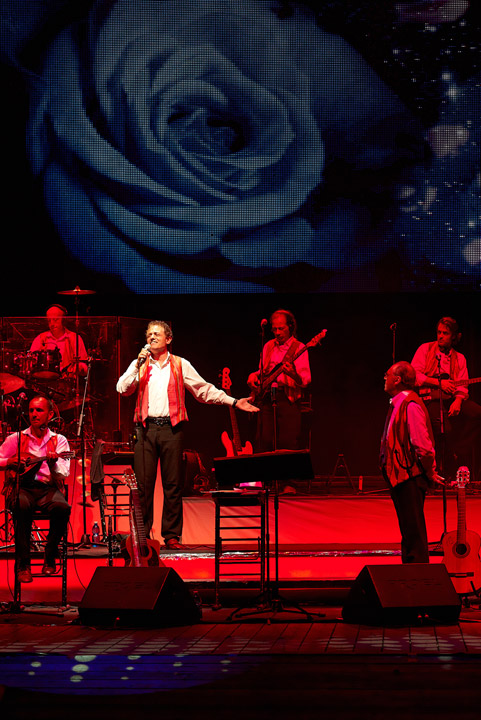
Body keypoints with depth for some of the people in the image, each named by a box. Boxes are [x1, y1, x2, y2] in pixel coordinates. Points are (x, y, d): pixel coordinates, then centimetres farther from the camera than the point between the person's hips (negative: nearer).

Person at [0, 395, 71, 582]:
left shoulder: (59, 440, 12)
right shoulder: (16, 439, 13)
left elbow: (63, 475, -2)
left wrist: (53, 464, -24)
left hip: (47, 488, 1)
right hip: (21, 486, -1)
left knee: (62, 508, -33)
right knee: (23, 507, -37)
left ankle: (50, 558, -12)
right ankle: (23, 565, -27)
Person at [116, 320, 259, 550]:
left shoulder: (180, 365, 11)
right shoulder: (139, 364, 13)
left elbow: (204, 390, 12)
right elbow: (122, 389, 1)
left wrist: (234, 402, 6)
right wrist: (138, 365, -7)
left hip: (171, 428, 0)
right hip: (146, 428, 0)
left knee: (173, 484, -1)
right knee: (143, 483, -3)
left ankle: (171, 535, 4)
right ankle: (141, 535, 3)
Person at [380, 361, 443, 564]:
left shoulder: (410, 405, -16)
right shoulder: (398, 404, 15)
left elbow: (422, 445, -21)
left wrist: (429, 473, -14)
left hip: (410, 478, -10)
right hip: (400, 477, 10)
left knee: (414, 531, -7)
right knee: (408, 532, 15)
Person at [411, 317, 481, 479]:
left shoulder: (459, 358, 16)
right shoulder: (425, 349, 6)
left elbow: (462, 385, 7)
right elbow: (414, 375, -3)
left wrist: (458, 401, -14)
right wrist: (439, 383, -11)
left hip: (452, 398, 4)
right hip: (430, 398, -4)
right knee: (444, 430, -24)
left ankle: (460, 452, -5)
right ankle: (450, 474, -7)